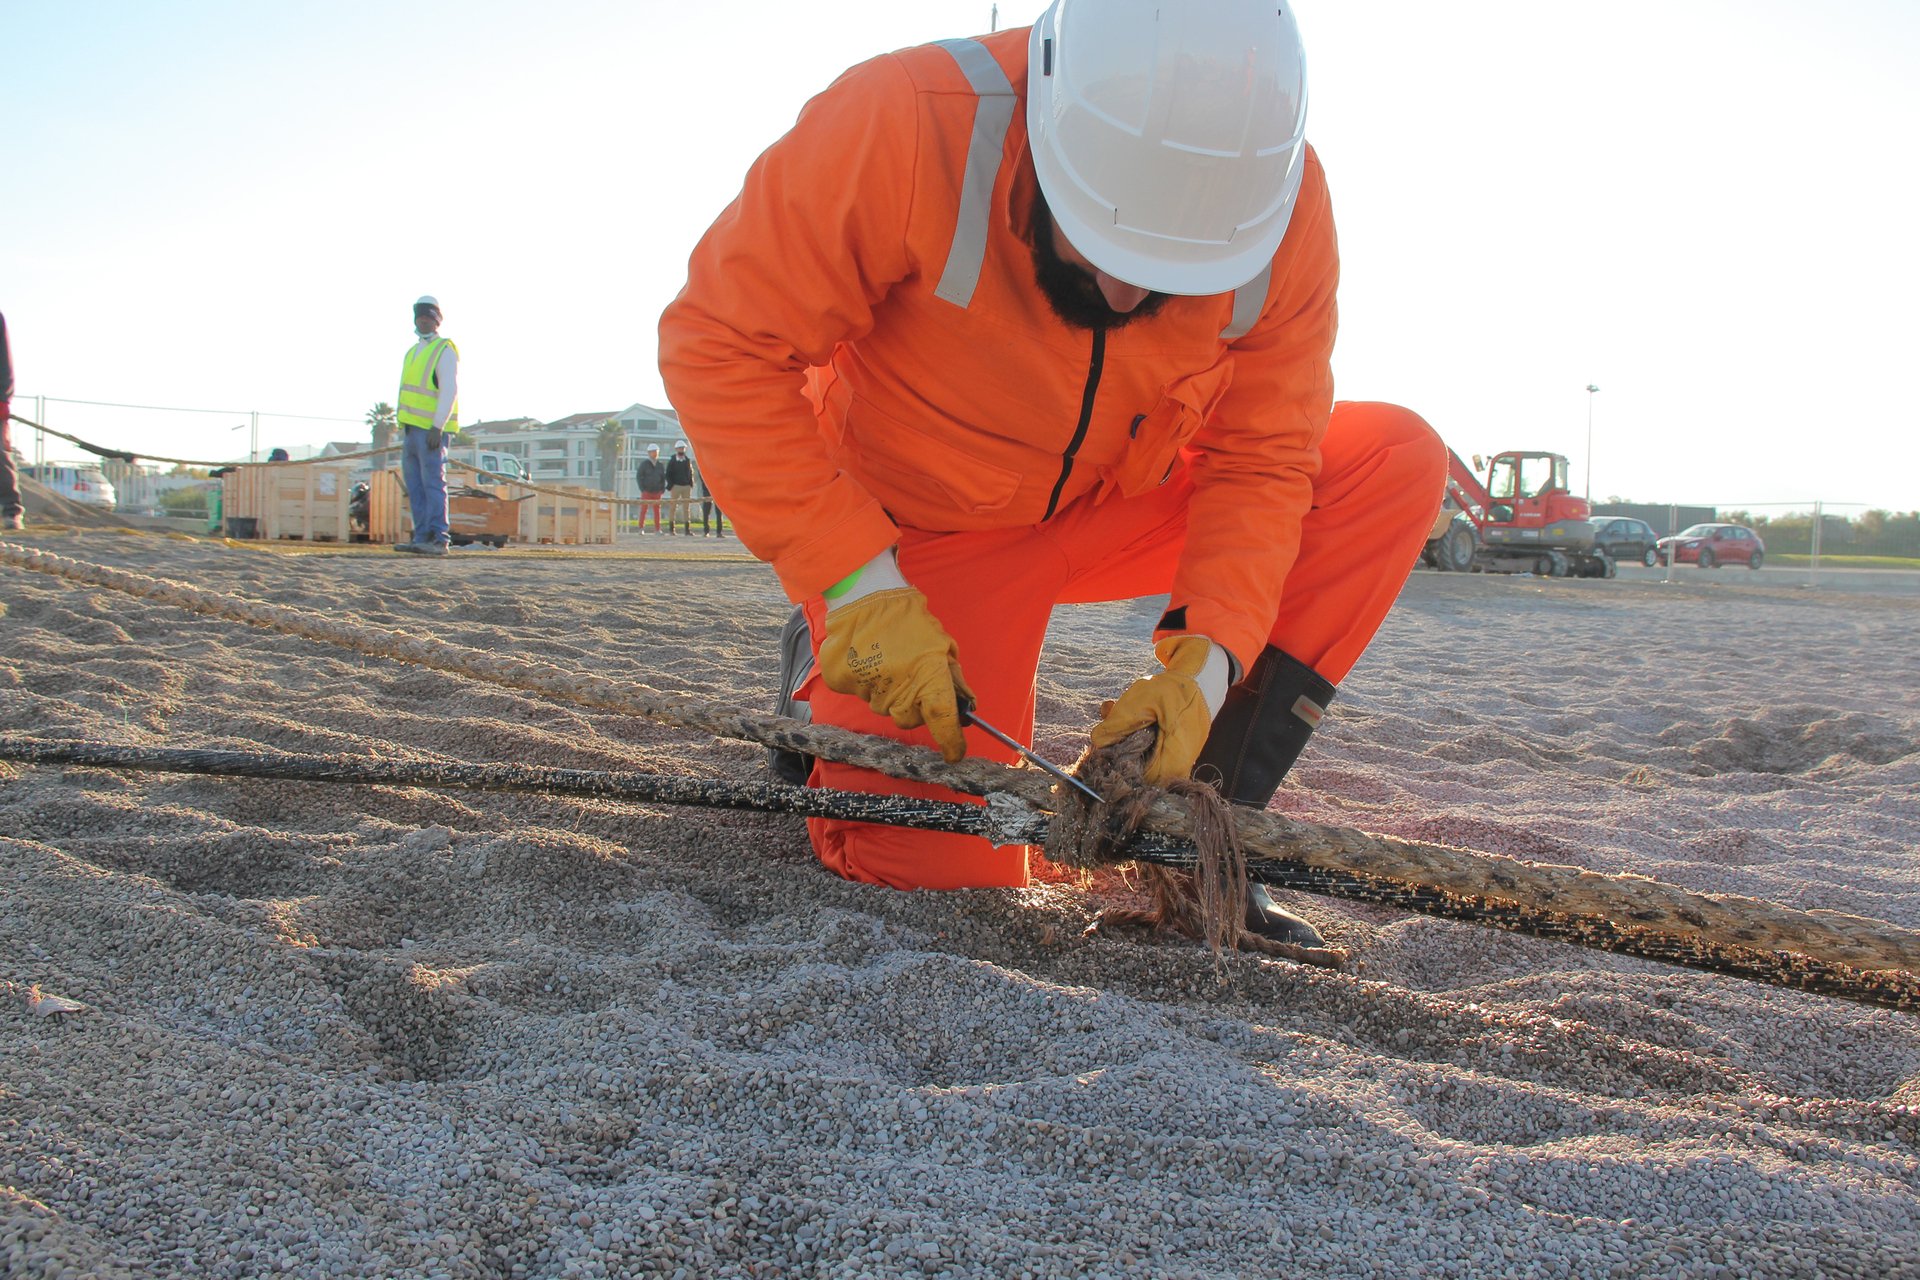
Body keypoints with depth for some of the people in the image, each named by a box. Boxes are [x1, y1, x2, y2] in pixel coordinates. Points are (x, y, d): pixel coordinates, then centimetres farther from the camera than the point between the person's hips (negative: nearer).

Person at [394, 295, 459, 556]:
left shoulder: (445, 351, -5)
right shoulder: (413, 352, 22)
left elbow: (450, 391, -14)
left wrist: (437, 427, -22)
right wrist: (403, 428, 18)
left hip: (432, 429, -8)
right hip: (411, 428, 8)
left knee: (433, 484, -10)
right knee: (415, 487, 7)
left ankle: (439, 539, -10)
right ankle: (422, 538, 9)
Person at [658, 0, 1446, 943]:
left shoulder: (1285, 205, -19)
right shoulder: (903, 125, -31)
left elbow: (1261, 461, -12)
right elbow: (724, 344, -26)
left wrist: (1206, 658, -27)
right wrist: (859, 587, -32)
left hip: (1118, 502, 5)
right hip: (915, 525, -4)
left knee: (1393, 462, -12)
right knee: (943, 864, -15)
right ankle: (830, 673, 17)